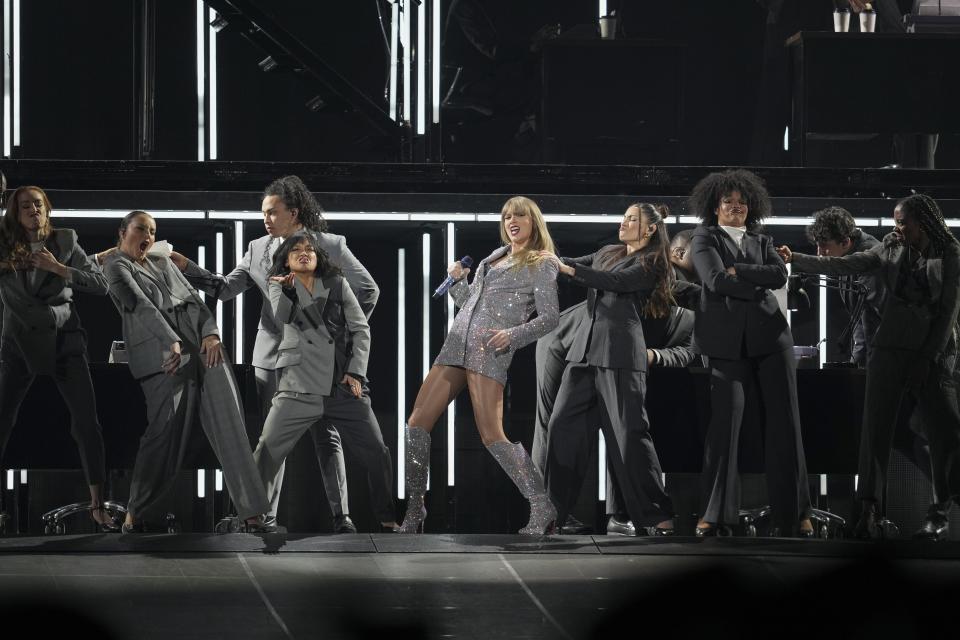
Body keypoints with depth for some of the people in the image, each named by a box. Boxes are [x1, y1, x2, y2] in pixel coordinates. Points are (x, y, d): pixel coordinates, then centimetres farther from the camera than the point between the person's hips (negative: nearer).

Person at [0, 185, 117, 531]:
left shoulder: (64, 242, 3)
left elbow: (101, 284, -3)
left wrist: (57, 268, -13)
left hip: (63, 340, 0)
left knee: (87, 422, -8)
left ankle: (98, 505, -2)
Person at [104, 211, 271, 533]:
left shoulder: (163, 262, 25)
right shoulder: (116, 265, 6)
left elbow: (193, 297, 15)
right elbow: (141, 305, -9)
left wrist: (212, 332, -5)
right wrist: (172, 343, -22)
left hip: (203, 346, 6)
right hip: (164, 354, -6)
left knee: (229, 425, -5)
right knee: (164, 431, -13)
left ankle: (253, 512, -9)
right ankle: (134, 514, 5)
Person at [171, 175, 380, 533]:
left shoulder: (330, 247, -2)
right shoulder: (258, 249, 7)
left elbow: (367, 290, 3)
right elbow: (226, 288, 2)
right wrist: (186, 268, -9)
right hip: (273, 356, 3)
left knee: (326, 437, -1)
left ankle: (341, 517, 2)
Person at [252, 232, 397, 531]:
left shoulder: (337, 285, 10)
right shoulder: (280, 287, 7)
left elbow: (361, 329, 8)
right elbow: (281, 317, -14)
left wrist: (356, 371, -3)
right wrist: (287, 288, -32)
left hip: (343, 385, 1)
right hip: (299, 388, -1)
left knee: (377, 450, -2)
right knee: (267, 449, -12)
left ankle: (389, 517, 11)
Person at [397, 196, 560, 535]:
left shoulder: (541, 266, 5)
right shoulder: (493, 258, 24)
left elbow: (550, 317, -3)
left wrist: (514, 334, -17)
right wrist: (457, 280, 11)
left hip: (490, 353, -7)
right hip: (456, 343, 7)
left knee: (491, 435, -16)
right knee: (417, 422, -2)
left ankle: (542, 509, -10)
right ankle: (414, 512, 2)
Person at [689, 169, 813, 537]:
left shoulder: (762, 242, 19)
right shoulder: (705, 239, 8)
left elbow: (780, 276, 0)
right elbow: (715, 280, -10)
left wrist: (738, 270, -6)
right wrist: (757, 287, -5)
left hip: (770, 336, 4)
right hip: (728, 341, -4)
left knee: (784, 421, 1)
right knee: (725, 420, -10)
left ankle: (794, 512, 5)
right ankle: (714, 514, -4)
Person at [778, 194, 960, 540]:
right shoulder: (891, 249, 7)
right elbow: (844, 266, 1)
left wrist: (928, 358, -8)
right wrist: (795, 259, -10)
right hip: (891, 348, 2)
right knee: (876, 425, -6)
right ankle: (868, 510, -7)